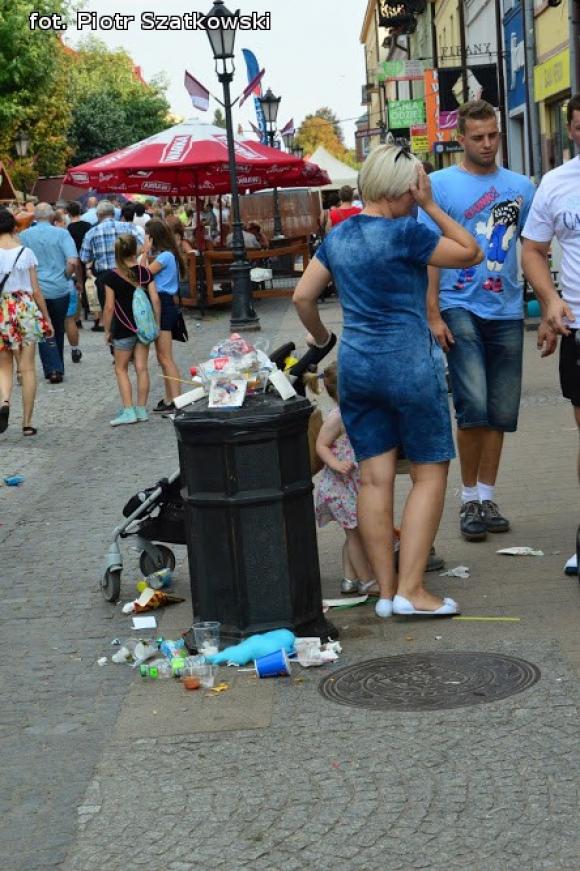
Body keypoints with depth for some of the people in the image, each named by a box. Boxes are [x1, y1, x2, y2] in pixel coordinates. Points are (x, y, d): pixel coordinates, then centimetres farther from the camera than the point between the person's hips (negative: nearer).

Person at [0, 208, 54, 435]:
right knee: (27, 368, 6)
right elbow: (36, 291, 0)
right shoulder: (26, 253, -3)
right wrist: (47, 318, 10)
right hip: (26, 310, 1)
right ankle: (27, 422, 9)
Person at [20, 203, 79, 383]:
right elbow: (73, 262, -16)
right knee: (58, 330, 16)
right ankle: (57, 368, 26)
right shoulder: (61, 233, -6)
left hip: (36, 289, 0)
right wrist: (66, 276, 2)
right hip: (60, 289, 0)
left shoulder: (24, 235, -3)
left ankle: (53, 369, -5)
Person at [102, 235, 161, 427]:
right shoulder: (145, 272, -1)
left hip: (123, 329, -3)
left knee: (121, 369, 7)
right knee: (142, 368, 8)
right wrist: (157, 324, 7)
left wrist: (107, 330, 1)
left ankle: (128, 411, 0)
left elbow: (109, 307, -9)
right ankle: (141, 409, 13)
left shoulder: (111, 276, -10)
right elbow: (155, 300, -2)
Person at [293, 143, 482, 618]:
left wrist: (322, 337, 28)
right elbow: (471, 254, -4)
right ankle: (411, 591, -2)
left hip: (355, 365, 7)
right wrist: (431, 207, -2)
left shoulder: (338, 236, 7)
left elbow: (303, 297, 11)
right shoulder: (404, 234, -13)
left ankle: (386, 591, 12)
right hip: (408, 363, -6)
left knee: (375, 477, 7)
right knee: (430, 473, 3)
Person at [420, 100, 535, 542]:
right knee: (473, 405, -14)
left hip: (507, 311, 4)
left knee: (502, 413, 7)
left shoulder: (521, 186, 10)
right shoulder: (440, 184, 0)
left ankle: (487, 495, 20)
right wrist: (432, 314, -9)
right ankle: (470, 497, 2)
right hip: (460, 309, -4)